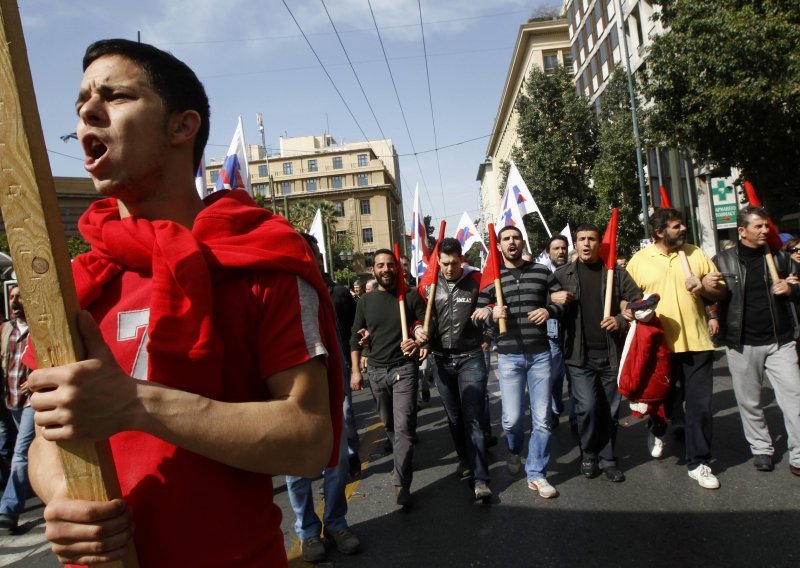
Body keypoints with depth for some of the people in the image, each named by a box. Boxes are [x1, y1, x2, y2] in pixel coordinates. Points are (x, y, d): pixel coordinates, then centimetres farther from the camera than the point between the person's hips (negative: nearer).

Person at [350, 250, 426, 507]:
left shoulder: (411, 296, -2)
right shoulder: (365, 301, 6)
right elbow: (356, 337, 7)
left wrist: (419, 341, -25)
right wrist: (355, 370, 2)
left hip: (404, 368, -3)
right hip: (376, 370, 4)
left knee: (404, 426, -10)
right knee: (389, 423, 16)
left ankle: (401, 484, -6)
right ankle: (402, 459, 37)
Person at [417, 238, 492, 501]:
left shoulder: (476, 280, -6)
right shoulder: (429, 284, 1)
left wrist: (488, 310, -19)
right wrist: (419, 330, -13)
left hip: (470, 358, -3)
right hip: (441, 359, 3)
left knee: (473, 418, -7)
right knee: (453, 416, 15)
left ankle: (480, 479, -3)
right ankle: (465, 459, 35)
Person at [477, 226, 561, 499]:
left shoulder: (541, 272, 4)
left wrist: (549, 310, -10)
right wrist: (492, 314, -18)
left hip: (540, 353, 1)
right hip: (509, 356, -1)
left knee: (542, 418, 4)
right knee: (512, 418, 0)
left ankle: (536, 473, 21)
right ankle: (514, 451, 35)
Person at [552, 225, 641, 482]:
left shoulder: (616, 273, 4)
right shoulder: (562, 275, 4)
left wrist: (622, 320, -14)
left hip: (612, 353, 1)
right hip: (580, 355, -1)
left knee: (610, 410, 8)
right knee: (587, 407, -9)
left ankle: (607, 459, 27)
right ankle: (589, 454, 16)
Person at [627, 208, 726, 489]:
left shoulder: (696, 254, 6)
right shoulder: (638, 260, 0)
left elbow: (720, 291, 11)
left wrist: (703, 287, -10)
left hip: (696, 342, 2)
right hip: (658, 344, -1)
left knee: (700, 405, 3)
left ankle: (698, 463, 18)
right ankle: (657, 432, 47)